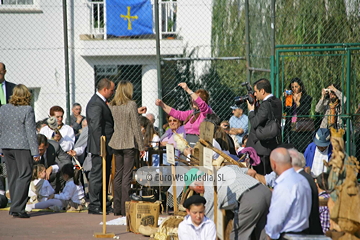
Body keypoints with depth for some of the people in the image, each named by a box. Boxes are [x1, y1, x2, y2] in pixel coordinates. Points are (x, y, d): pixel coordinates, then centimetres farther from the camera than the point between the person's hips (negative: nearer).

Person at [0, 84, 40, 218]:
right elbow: (31, 132, -11)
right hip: (22, 147, -6)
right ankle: (17, 208, -11)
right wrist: (35, 152, -8)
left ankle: (16, 207, 19)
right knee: (24, 175, -3)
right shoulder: (27, 110, -10)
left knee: (12, 177, 13)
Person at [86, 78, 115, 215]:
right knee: (97, 175, -7)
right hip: (100, 146, -11)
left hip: (106, 147, 11)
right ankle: (94, 205, -4)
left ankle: (102, 204, 20)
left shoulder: (102, 102, 17)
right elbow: (96, 127, -21)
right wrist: (101, 147, -23)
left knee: (105, 176, 14)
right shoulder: (95, 104, -16)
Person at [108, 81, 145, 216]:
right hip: (129, 144, -5)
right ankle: (125, 208, -5)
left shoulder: (112, 105, 6)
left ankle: (117, 208, 12)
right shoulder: (131, 104, -10)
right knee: (127, 175, -3)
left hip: (116, 143, 5)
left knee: (118, 174, 10)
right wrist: (141, 146, -4)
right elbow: (136, 127, -9)